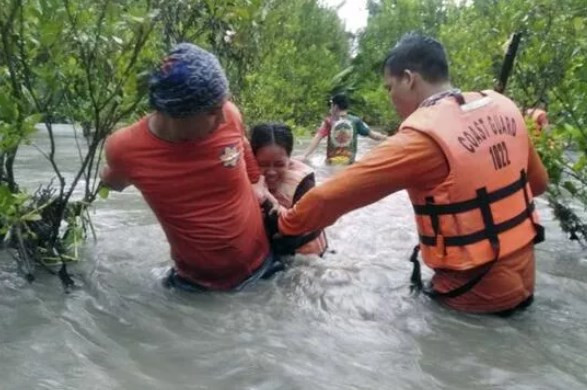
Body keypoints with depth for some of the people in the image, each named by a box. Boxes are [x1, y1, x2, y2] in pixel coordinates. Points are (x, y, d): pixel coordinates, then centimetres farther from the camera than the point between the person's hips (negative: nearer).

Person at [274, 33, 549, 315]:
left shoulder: (421, 139, -22)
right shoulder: (502, 106, -1)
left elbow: (333, 194, -20)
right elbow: (538, 182, 13)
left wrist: (284, 226, -4)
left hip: (478, 295, -7)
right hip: (523, 279, 7)